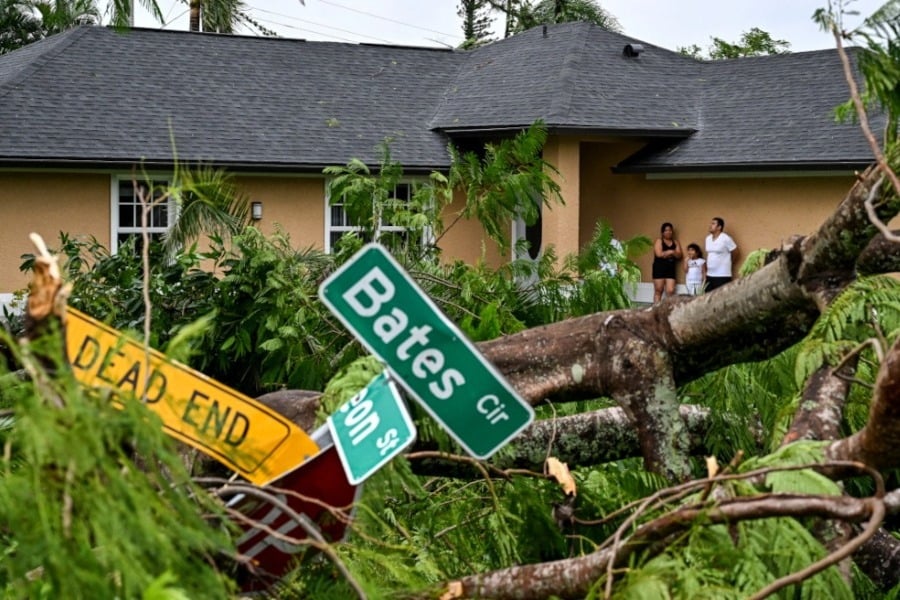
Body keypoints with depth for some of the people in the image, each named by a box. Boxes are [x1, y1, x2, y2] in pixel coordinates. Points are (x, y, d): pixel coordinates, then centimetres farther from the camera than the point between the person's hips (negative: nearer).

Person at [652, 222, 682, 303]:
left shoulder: (675, 242, 13)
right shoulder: (659, 241, 0)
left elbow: (679, 255, 2)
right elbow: (659, 254, -13)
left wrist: (666, 253, -13)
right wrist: (670, 252, -5)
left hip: (670, 269, 4)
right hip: (659, 268, -3)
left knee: (670, 291, -6)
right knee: (658, 291, -2)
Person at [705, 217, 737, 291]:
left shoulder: (726, 239, -11)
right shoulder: (708, 238, 10)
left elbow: (735, 251, -2)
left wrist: (726, 262, 6)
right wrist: (706, 269, 15)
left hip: (722, 275, -7)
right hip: (709, 275, 7)